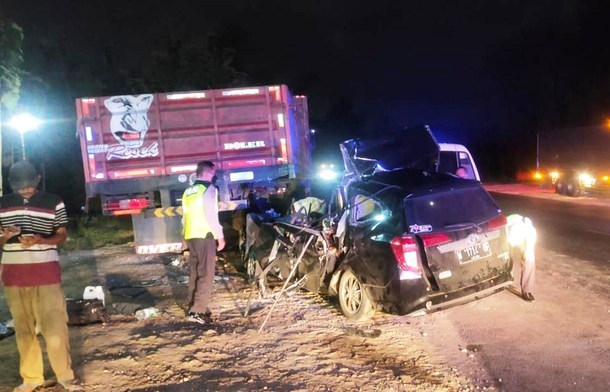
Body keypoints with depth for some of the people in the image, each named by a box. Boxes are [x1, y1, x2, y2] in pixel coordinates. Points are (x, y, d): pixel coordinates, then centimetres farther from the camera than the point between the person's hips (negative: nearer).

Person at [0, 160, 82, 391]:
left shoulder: (54, 202, -1)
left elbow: (62, 235, 3)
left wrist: (40, 240, -17)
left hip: (46, 271, -3)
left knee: (54, 326, -4)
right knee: (23, 328, 9)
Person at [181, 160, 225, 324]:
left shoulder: (188, 191, 15)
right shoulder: (209, 188, -8)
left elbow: (185, 215, 18)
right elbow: (211, 215, -14)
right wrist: (220, 236, -8)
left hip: (190, 235, 8)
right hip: (205, 235, -8)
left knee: (195, 272, 14)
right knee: (206, 274, -6)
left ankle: (193, 307, 19)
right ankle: (198, 310, -11)